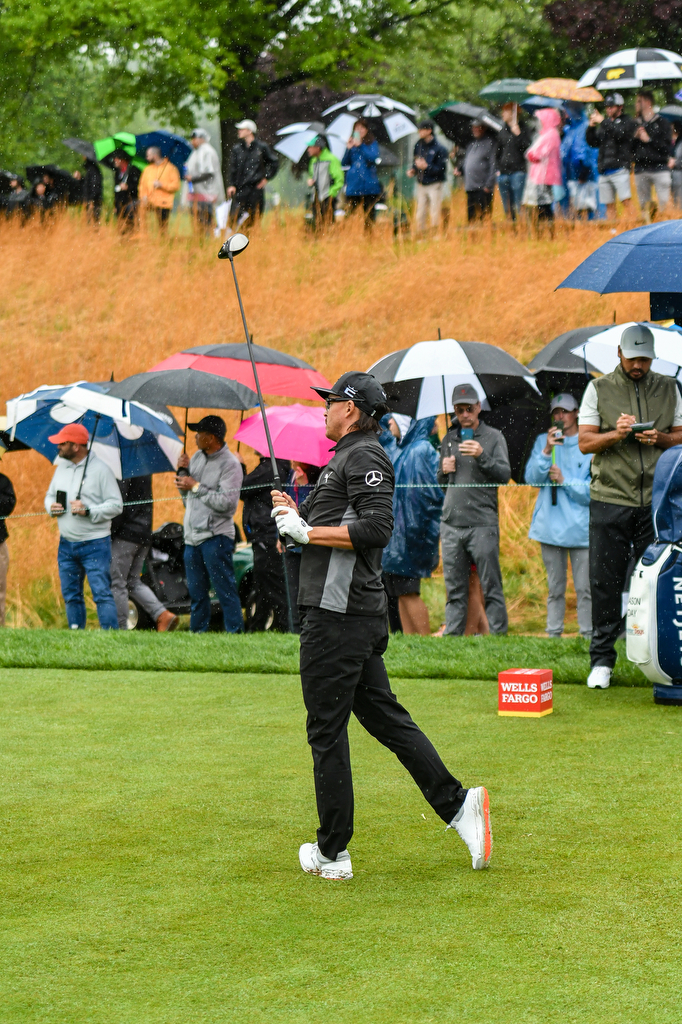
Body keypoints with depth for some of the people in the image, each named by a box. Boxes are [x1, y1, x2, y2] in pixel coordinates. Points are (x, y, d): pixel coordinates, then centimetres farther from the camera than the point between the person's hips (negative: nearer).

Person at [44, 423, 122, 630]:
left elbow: (116, 505, -9)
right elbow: (50, 495, 24)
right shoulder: (61, 467, 12)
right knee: (71, 595, 10)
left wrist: (88, 511, -21)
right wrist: (51, 507, 1)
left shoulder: (100, 469, -8)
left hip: (95, 544, -7)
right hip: (66, 544, 7)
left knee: (102, 593, -10)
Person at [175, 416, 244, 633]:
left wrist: (196, 486, -14)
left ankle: (235, 632, -5)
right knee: (196, 591, 13)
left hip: (216, 536, -8)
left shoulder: (230, 464, -10)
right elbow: (186, 493, 21)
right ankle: (198, 632, 20)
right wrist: (183, 472, 2)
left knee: (225, 589, -7)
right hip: (192, 536, 8)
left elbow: (226, 503, -20)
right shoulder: (197, 457, 13)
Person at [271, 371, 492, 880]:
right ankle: (458, 805, 7)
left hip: (337, 616, -10)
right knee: (386, 718, 12)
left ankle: (332, 853, 1)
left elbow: (375, 528, -22)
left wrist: (307, 533, -17)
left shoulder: (364, 456, -10)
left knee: (327, 729, -4)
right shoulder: (346, 456, 22)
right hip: (360, 613, 10)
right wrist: (297, 518, 12)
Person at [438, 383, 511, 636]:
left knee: (491, 587, -5)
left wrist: (482, 457, -21)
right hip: (451, 523, 4)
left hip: (482, 523, -4)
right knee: (455, 589, 6)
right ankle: (452, 635, 8)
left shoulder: (493, 437, 4)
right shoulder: (449, 439, 17)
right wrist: (444, 471, 2)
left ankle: (498, 635, -2)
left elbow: (504, 475, -7)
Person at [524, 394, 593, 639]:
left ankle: (588, 635, -1)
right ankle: (553, 635, 12)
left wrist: (565, 481, -11)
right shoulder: (543, 441, 12)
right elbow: (532, 478, 0)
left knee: (584, 588, -5)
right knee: (555, 589, 8)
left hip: (580, 527, -3)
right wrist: (547, 451, -12)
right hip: (550, 525, 3)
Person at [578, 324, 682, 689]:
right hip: (610, 497, -1)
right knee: (605, 580, -2)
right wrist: (616, 433, -15)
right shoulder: (599, 389, 7)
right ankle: (602, 657, 6)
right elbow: (584, 441, 3)